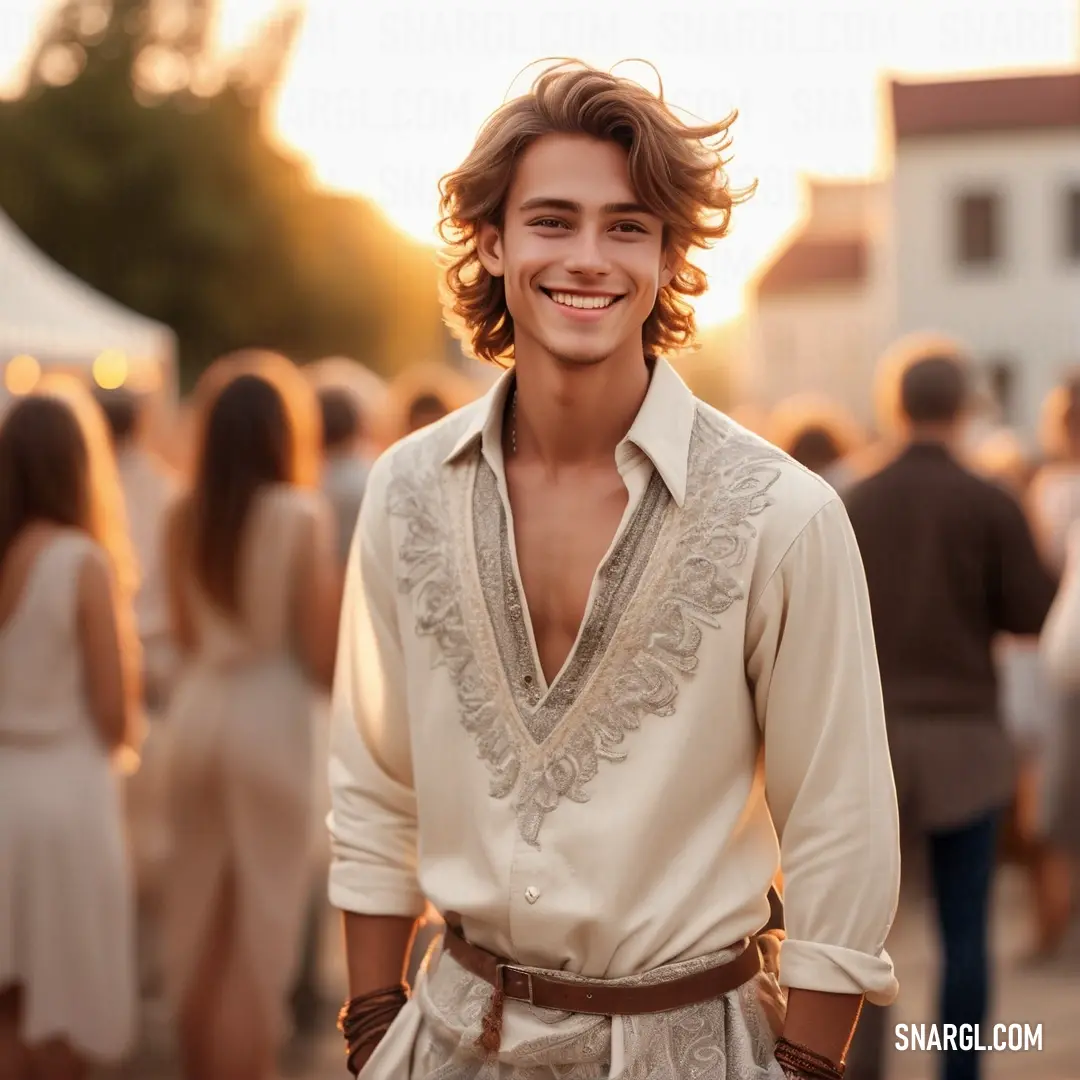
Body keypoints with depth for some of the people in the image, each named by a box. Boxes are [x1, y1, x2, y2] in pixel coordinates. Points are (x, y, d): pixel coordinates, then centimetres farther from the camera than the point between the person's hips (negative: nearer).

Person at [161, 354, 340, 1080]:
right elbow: (321, 655, -12)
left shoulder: (185, 517, 2)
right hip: (270, 718, -5)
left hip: (199, 713, 5)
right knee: (260, 919, 6)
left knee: (198, 912, 16)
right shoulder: (301, 516, -13)